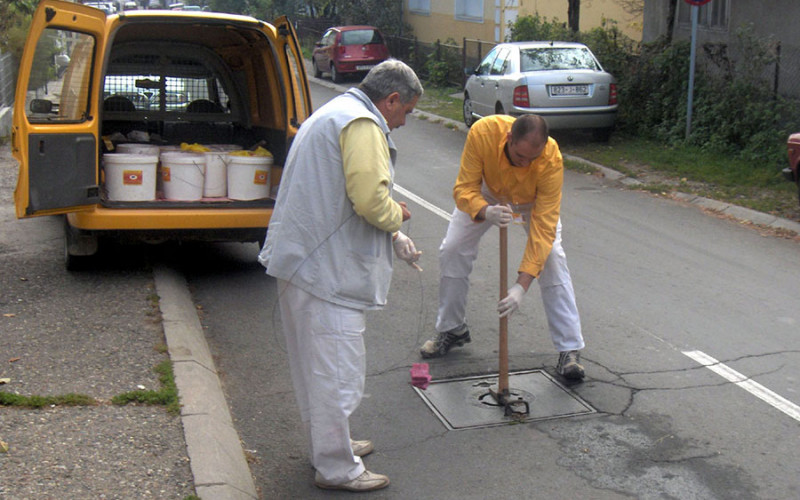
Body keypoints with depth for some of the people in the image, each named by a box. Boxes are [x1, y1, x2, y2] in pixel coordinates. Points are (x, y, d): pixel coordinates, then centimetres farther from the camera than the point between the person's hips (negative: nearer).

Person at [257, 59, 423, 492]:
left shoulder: (334, 114, 22)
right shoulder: (363, 124, -14)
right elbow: (370, 200, -24)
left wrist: (392, 238, 20)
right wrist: (398, 214, -2)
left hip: (299, 262, 11)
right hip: (327, 271, -11)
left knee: (315, 365, 21)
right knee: (338, 372, -1)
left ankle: (329, 444, 37)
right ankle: (336, 469, 10)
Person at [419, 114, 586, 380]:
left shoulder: (551, 159, -41)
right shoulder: (482, 132, -40)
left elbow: (543, 225, -40)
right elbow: (464, 189, -32)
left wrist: (522, 285, -46)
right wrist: (486, 212, -56)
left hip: (534, 200, -1)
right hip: (486, 194, 2)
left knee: (553, 260, -16)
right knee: (452, 250, -2)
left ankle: (570, 349, -7)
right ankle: (452, 330, 20)